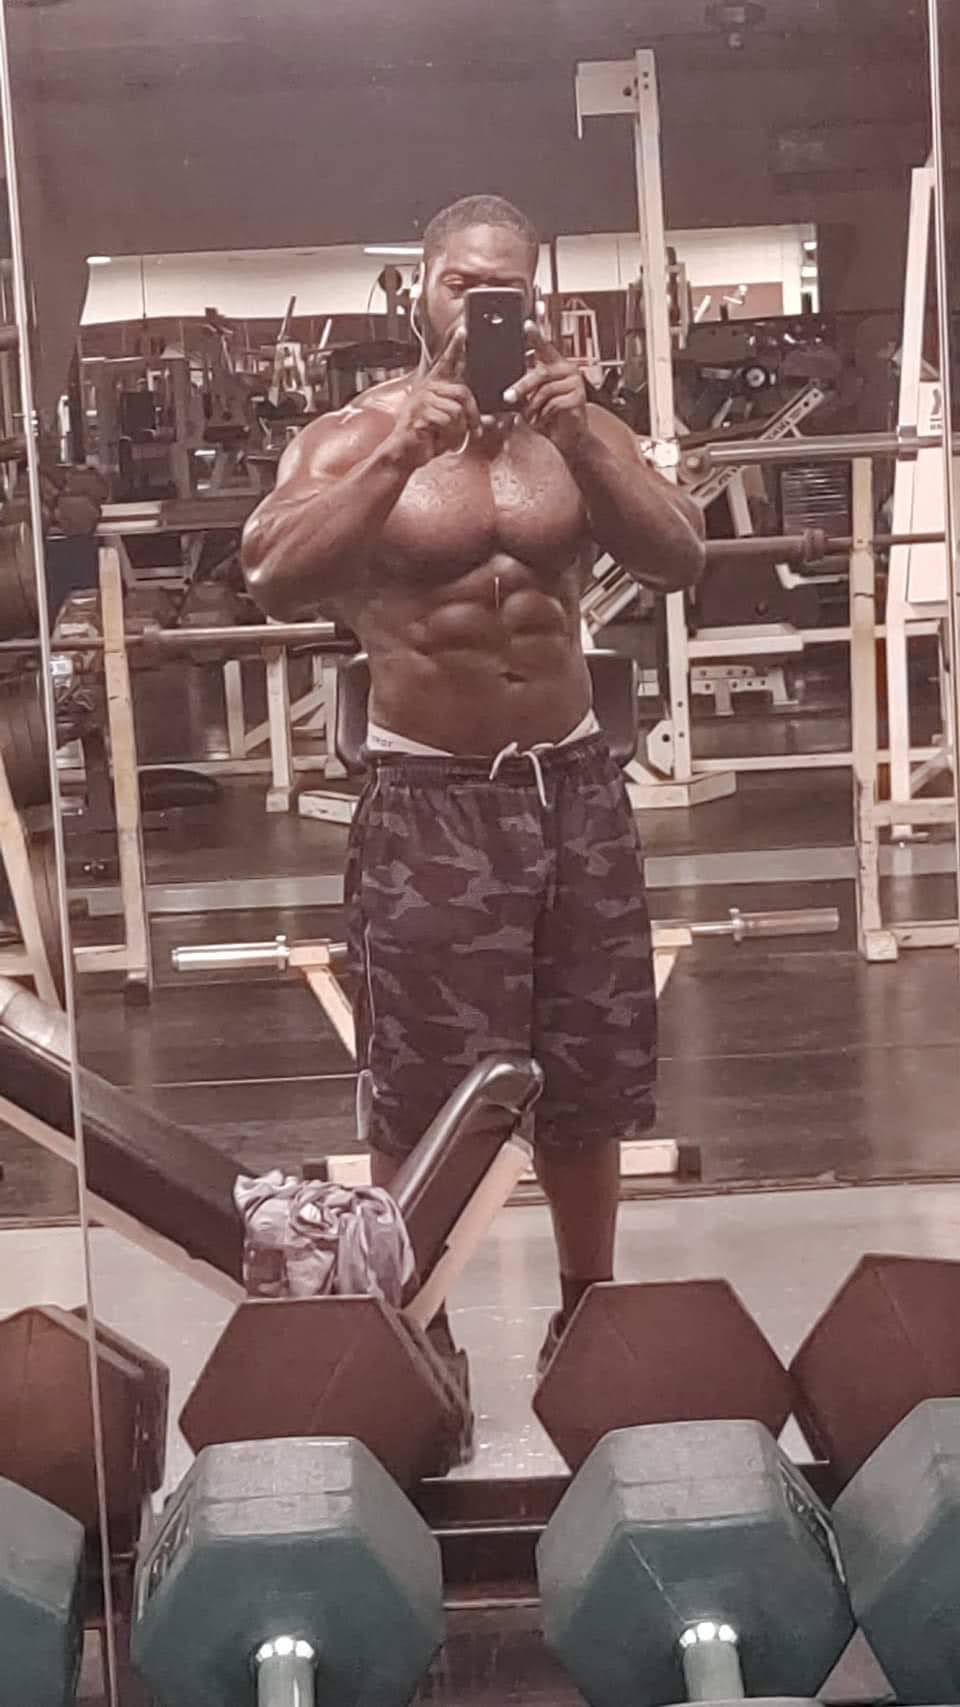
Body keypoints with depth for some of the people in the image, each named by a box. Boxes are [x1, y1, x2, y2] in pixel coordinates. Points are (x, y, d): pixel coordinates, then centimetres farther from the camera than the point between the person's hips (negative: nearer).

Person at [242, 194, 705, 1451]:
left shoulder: (575, 428, 6)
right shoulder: (355, 436, -3)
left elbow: (681, 561, -8)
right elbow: (275, 581, -19)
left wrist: (581, 433, -19)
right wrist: (402, 458, -26)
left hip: (572, 782, 4)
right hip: (429, 798, -3)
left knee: (589, 1080, 13)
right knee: (421, 1096, 1)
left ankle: (588, 1312, 31)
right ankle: (420, 1331, 17)